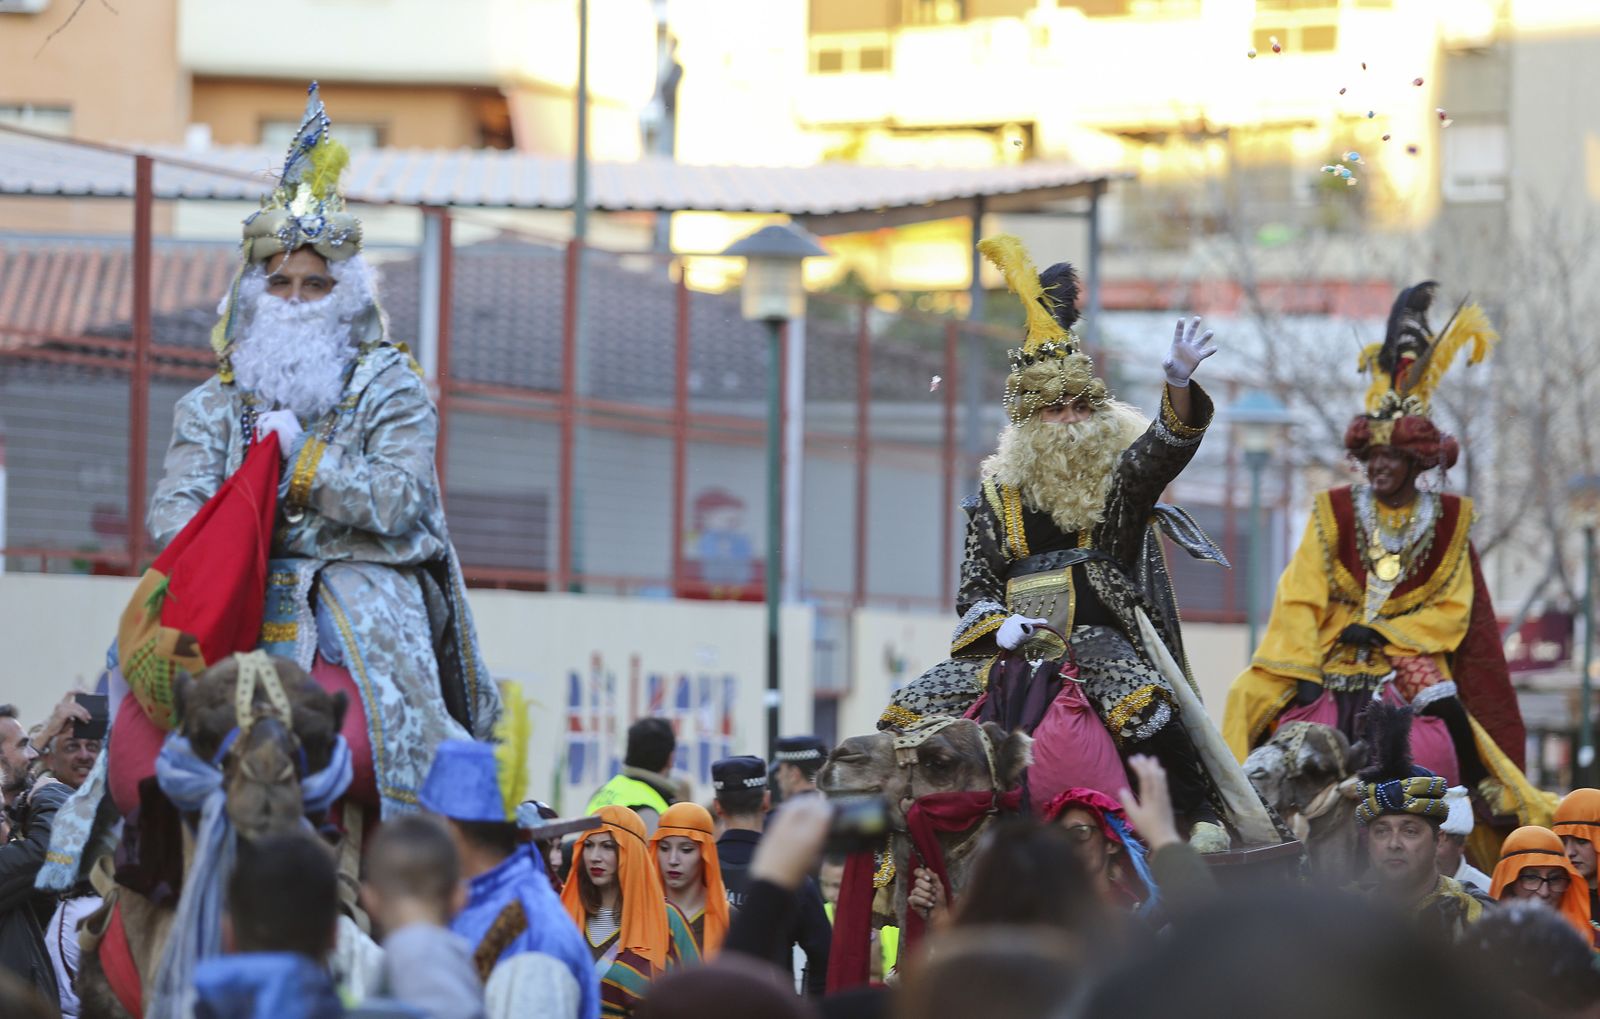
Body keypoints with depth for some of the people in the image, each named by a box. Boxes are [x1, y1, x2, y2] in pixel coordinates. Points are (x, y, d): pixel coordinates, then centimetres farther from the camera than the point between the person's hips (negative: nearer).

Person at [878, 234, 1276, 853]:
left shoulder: (1120, 476, 7)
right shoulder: (999, 495, 14)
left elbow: (1165, 447, -15)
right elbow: (974, 588, 13)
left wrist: (1178, 385, -35)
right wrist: (998, 627, -10)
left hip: (1103, 639, -4)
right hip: (1017, 647, 4)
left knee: (1139, 700, -36)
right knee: (908, 713, -9)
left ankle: (1201, 823, -31)